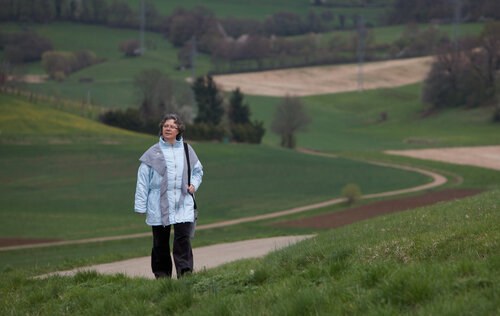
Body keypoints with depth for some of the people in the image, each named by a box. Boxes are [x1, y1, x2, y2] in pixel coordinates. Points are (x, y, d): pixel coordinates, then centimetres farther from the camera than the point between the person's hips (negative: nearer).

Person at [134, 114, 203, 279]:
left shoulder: (187, 150, 10)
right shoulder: (153, 153, 2)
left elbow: (197, 170, 26)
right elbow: (143, 180, 4)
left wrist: (194, 184, 4)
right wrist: (141, 206, 0)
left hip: (183, 203, 1)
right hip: (159, 206, -1)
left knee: (183, 238, -12)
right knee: (160, 242, 4)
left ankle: (185, 271, -14)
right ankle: (162, 274, 14)